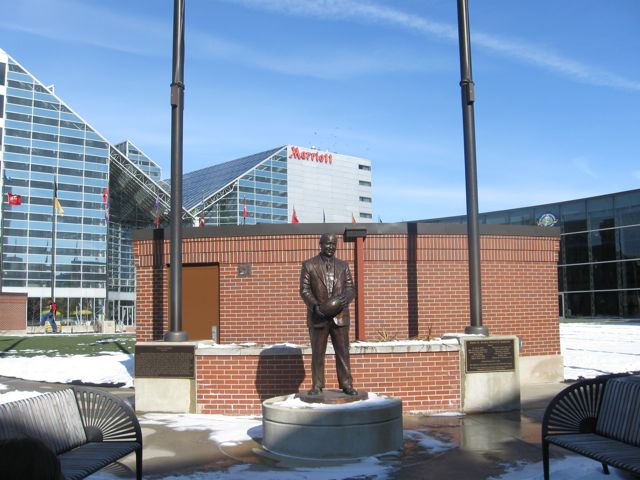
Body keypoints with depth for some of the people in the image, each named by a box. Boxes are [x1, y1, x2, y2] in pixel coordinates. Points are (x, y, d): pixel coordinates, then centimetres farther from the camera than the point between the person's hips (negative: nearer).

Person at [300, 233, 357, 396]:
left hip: (340, 315, 2)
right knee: (317, 353, 5)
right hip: (318, 316, -2)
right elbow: (304, 289, -1)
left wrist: (345, 298, -14)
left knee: (343, 352, 3)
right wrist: (315, 306, -16)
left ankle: (346, 384, 10)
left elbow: (350, 287, 8)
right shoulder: (308, 265, 4)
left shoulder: (343, 265, 13)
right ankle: (317, 385, 13)